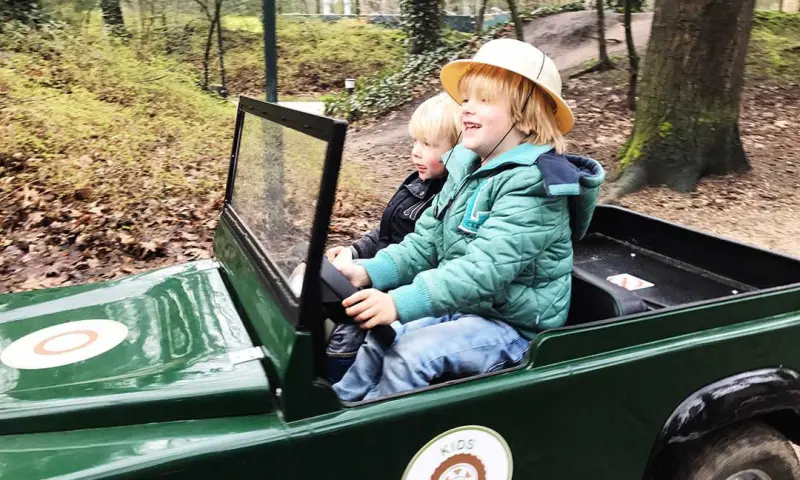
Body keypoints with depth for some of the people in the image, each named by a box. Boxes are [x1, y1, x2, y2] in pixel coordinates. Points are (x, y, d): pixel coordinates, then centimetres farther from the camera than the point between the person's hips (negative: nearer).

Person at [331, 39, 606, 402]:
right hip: (463, 307, 8)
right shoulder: (468, 169, 5)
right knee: (381, 337, 1)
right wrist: (369, 273, -14)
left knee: (411, 354, -22)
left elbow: (484, 268, -33)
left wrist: (400, 303, -40)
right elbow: (424, 242, 2)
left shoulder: (533, 185, -22)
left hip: (514, 326, -8)